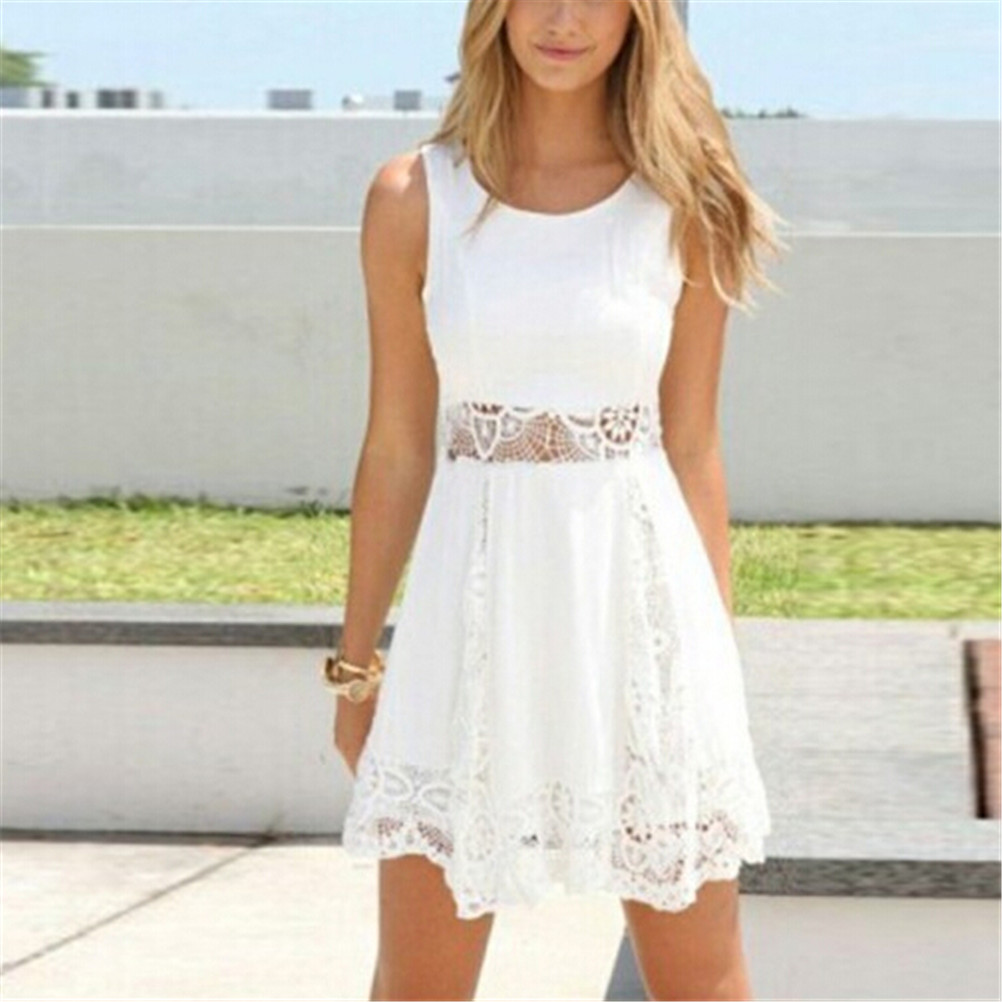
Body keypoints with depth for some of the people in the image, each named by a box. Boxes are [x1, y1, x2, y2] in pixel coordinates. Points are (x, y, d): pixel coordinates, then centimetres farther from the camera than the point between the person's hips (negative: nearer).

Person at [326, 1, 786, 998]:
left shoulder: (683, 205, 1)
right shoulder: (414, 196, 0)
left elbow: (692, 449, 5)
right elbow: (396, 449, 5)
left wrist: (717, 651, 5)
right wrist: (356, 658, 7)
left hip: (640, 594, 0)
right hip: (475, 598, 0)